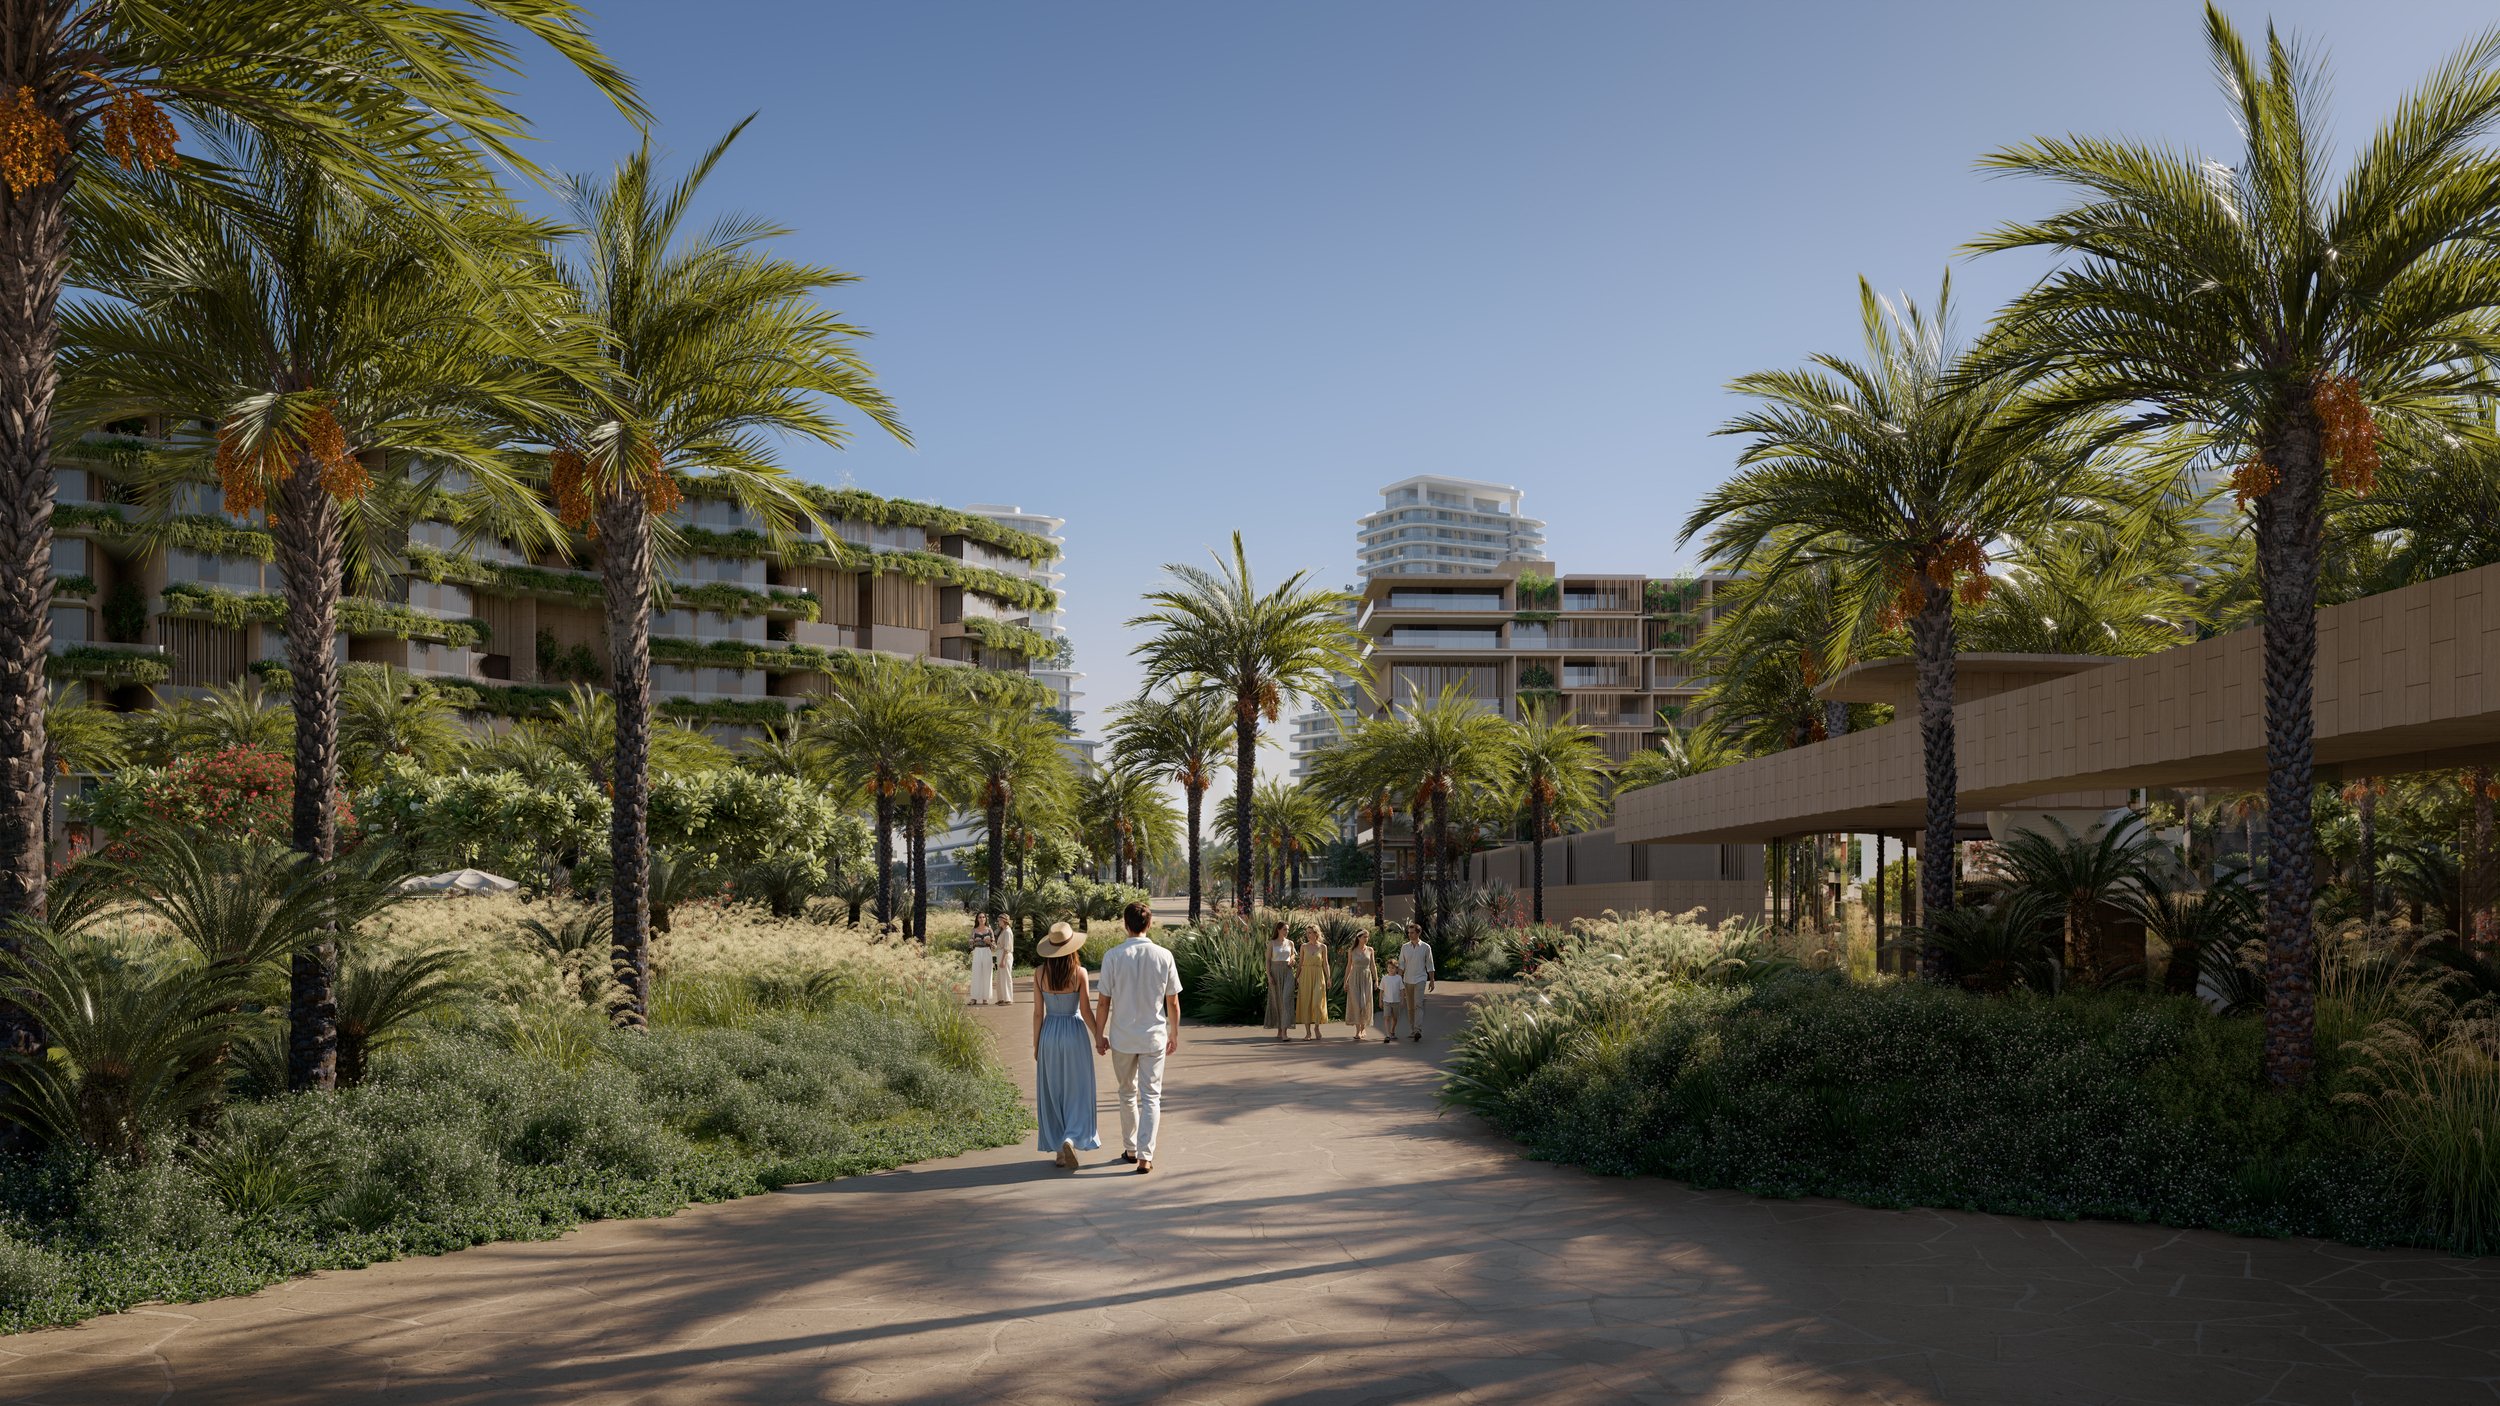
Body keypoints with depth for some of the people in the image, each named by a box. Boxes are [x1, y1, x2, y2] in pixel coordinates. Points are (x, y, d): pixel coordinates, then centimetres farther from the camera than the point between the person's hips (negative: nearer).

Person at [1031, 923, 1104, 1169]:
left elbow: (1038, 1012, -3)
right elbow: (1086, 1011, -10)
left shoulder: (1039, 972, -6)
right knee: (1076, 1093, 6)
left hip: (1049, 1034, 2)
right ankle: (1071, 1140, -15)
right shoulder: (1079, 972, -13)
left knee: (1052, 1093, 12)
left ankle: (1059, 1150, 15)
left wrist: (1036, 1044, 6)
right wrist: (1098, 1037, 4)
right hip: (1074, 1033, -2)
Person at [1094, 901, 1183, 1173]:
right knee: (1151, 1096, 5)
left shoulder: (1113, 956, -10)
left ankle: (1130, 1149, 27)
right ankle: (1145, 1155, -2)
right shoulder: (1164, 956, -7)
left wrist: (1099, 1034, 6)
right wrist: (1174, 1034, 12)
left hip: (1122, 1037, 0)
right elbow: (1173, 1002, -1)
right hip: (1154, 1037, 0)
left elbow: (1103, 1002, -7)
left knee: (1127, 1093, 18)